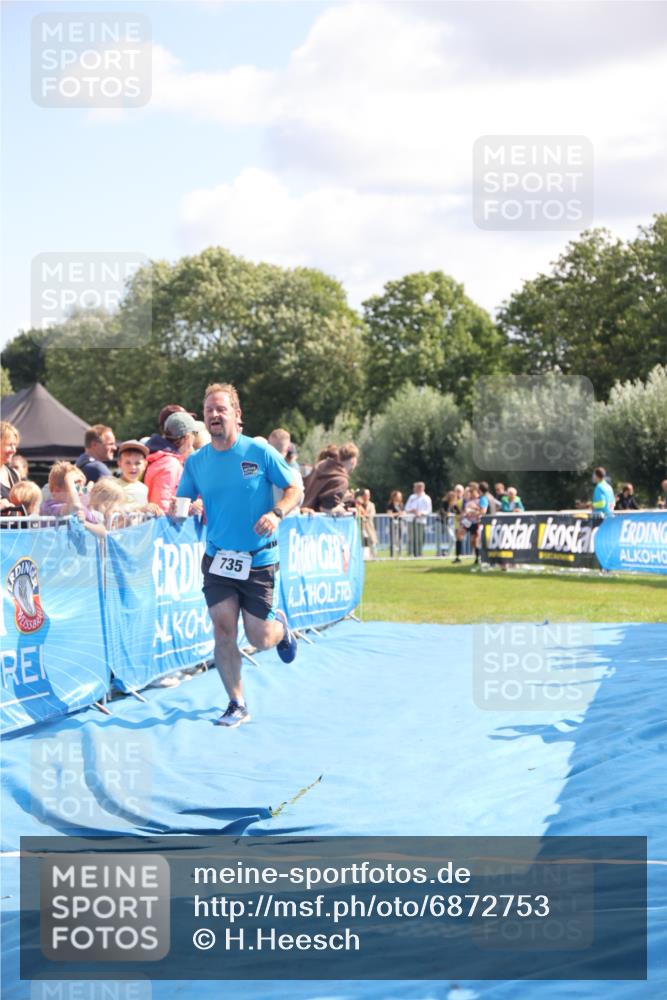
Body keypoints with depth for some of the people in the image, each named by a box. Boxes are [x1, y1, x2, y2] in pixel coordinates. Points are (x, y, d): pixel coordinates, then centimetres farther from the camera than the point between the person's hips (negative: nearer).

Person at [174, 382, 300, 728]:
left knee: (260, 640, 2)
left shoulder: (260, 452, -8)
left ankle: (279, 624, 39)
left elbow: (293, 488, -2)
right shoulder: (196, 461, 1)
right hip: (217, 560, 2)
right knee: (223, 632, -7)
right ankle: (237, 706, 6)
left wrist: (276, 513, -21)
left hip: (259, 561, -2)